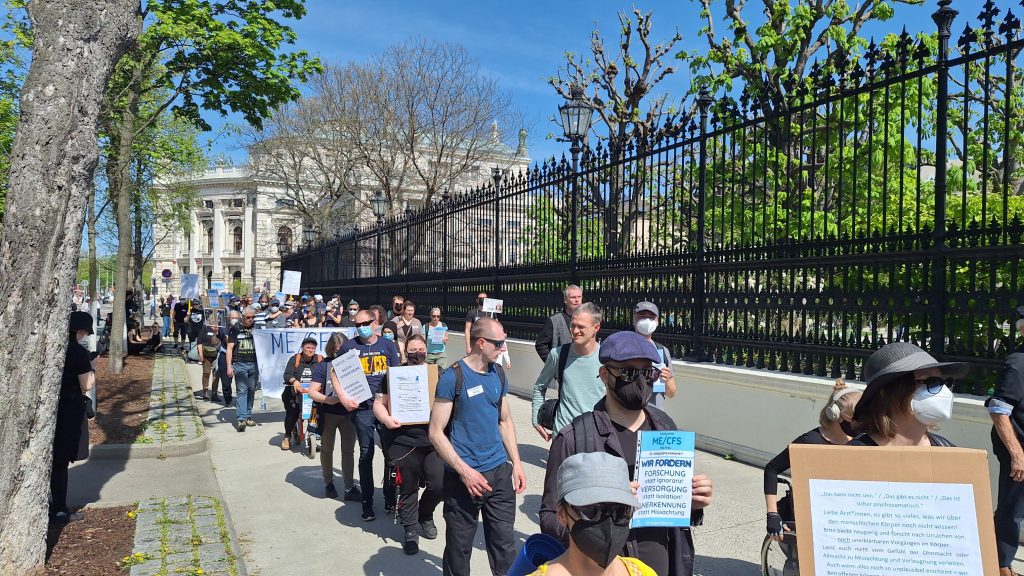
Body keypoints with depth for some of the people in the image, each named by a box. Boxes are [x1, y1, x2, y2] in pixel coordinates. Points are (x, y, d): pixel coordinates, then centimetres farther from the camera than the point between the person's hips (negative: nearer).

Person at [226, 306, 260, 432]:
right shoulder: (235, 329, 3)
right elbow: (230, 348, 2)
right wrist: (229, 366, -6)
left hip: (254, 364, 3)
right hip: (239, 364, -3)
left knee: (251, 390, 6)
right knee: (241, 390, -9)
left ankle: (248, 416, 16)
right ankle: (241, 419, -13)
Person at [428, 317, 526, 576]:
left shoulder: (499, 373, 5)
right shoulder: (453, 377, -13)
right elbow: (436, 432, -13)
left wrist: (516, 463, 9)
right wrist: (464, 471, -18)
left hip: (500, 471, 5)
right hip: (464, 475, -4)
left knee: (505, 543, 9)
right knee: (459, 547, 10)